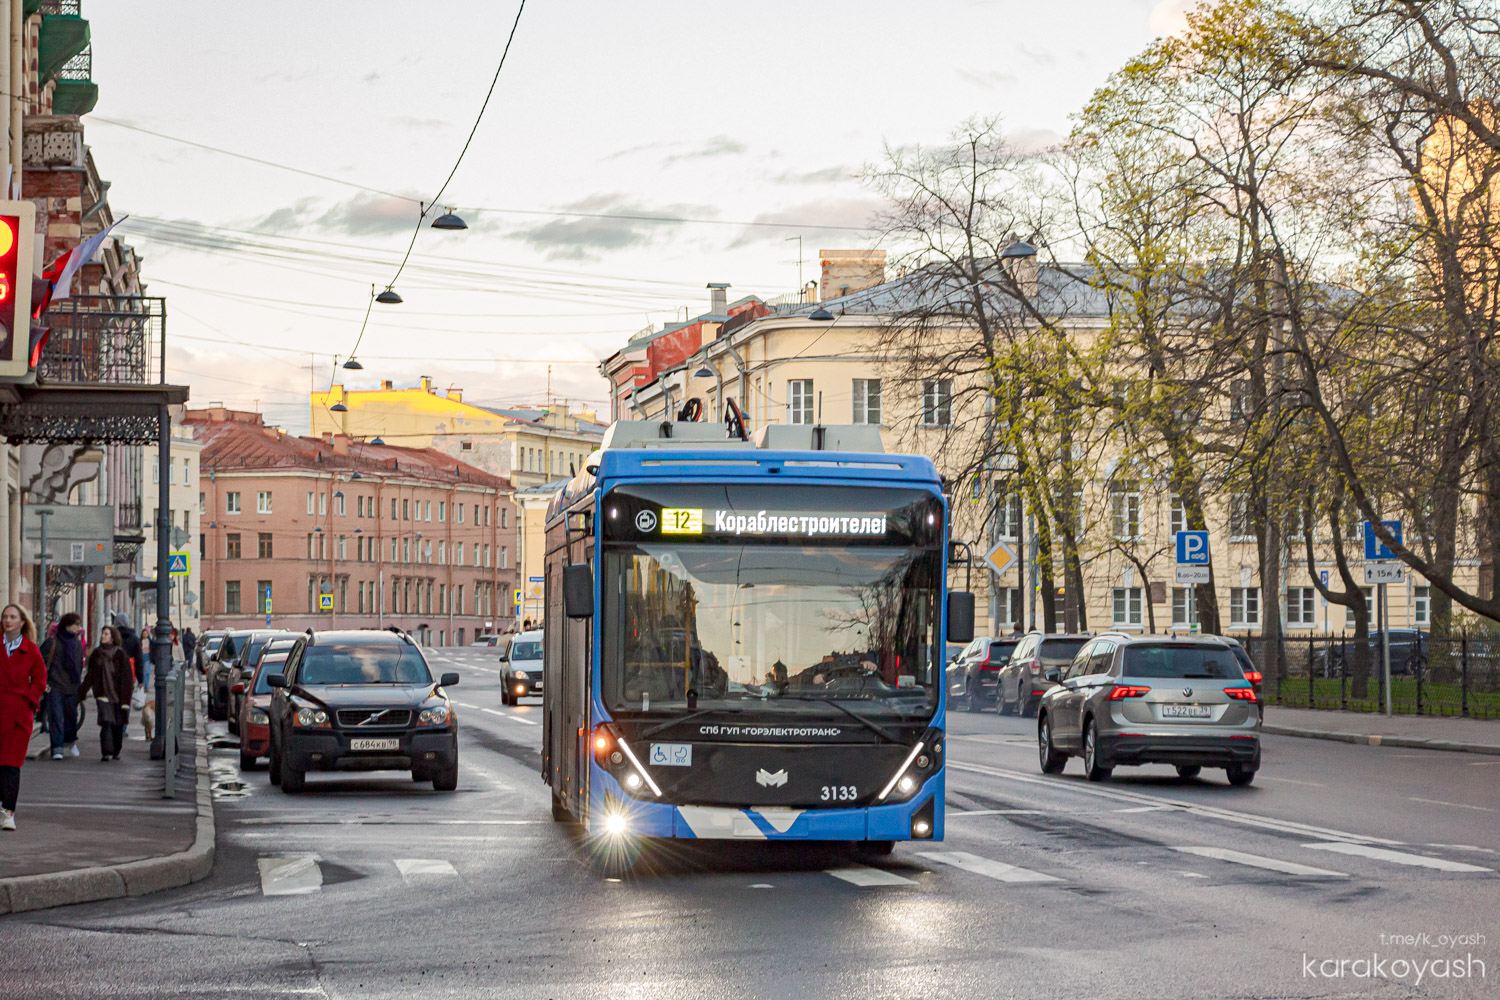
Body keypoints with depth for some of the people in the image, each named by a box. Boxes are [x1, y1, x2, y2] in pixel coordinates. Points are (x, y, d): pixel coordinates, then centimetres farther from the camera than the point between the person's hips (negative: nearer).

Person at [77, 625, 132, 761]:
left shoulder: (120, 654, -2)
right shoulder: (96, 654, 7)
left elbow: (126, 677, -4)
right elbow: (90, 676, 13)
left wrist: (125, 698, -9)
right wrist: (81, 692, 10)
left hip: (117, 694, -1)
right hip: (102, 694, 1)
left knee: (117, 724, 5)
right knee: (106, 722, -13)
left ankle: (116, 751, 20)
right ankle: (106, 752, -15)